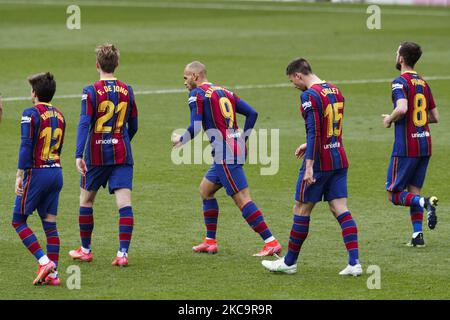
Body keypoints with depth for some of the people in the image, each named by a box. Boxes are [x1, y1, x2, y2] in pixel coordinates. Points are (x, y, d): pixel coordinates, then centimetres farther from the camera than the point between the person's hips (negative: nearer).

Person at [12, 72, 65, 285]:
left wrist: (20, 175, -13)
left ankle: (44, 261, -10)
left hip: (37, 173, -7)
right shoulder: (59, 116, 13)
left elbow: (26, 146, -15)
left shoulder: (31, 114, -9)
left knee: (18, 221, 2)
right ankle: (53, 274, 4)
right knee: (50, 224, 7)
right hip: (57, 172, 7)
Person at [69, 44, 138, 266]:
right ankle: (123, 252, -15)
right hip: (122, 154, 2)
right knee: (124, 202, -4)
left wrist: (79, 155, -20)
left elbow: (84, 124, -16)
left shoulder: (91, 92, -7)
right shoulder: (127, 91, 4)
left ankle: (85, 250, 25)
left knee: (86, 200, 16)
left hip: (96, 155, -2)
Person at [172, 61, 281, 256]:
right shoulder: (224, 92, 18)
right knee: (205, 189, 21)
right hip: (236, 148, 9)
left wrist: (180, 140, 5)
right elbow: (252, 113, 15)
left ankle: (271, 243, -16)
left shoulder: (197, 94, -4)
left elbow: (195, 127, -13)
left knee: (242, 199, -10)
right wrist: (243, 138, 20)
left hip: (225, 154, -9)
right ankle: (210, 242, 23)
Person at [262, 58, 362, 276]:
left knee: (301, 210, 5)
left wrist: (309, 166, -21)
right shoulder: (335, 91, 12)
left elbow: (314, 132, -21)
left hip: (319, 162, -8)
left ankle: (289, 262, 15)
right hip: (339, 160, 8)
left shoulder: (310, 95, -15)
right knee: (340, 209, 4)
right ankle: (354, 262, -6)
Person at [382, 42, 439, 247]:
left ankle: (426, 203, -25)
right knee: (413, 192, 13)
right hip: (425, 145, 7)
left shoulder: (400, 82, -11)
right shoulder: (423, 83, 12)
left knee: (394, 194, 0)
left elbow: (402, 108, -29)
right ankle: (417, 235, 5)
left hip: (405, 147, -7)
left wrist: (390, 119, -9)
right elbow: (434, 117, 16)